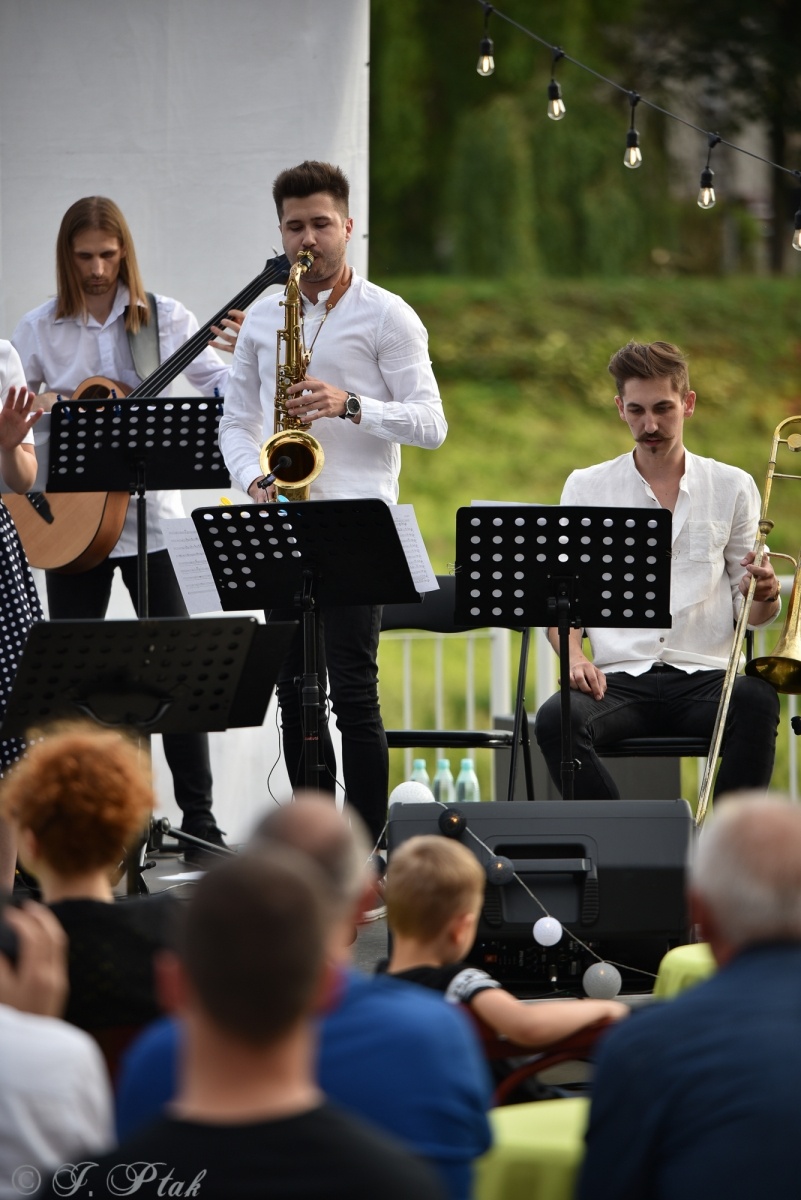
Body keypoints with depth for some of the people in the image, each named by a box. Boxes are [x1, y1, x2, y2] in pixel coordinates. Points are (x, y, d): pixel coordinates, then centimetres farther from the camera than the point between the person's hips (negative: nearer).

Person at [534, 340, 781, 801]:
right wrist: (574, 656, -10)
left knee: (757, 702, -35)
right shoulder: (587, 488, 14)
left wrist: (766, 597, -10)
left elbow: (749, 609, 15)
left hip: (704, 677, 0)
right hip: (621, 678, 0)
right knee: (556, 719, -33)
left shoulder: (733, 487, 14)